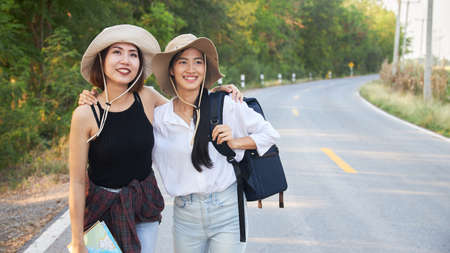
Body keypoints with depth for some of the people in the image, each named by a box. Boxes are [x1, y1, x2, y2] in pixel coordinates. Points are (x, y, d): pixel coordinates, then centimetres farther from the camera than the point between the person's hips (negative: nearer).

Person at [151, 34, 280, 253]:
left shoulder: (227, 106, -3)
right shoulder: (159, 117, 1)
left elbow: (269, 134, 6)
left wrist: (236, 143, -10)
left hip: (226, 211, -2)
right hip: (185, 215, 2)